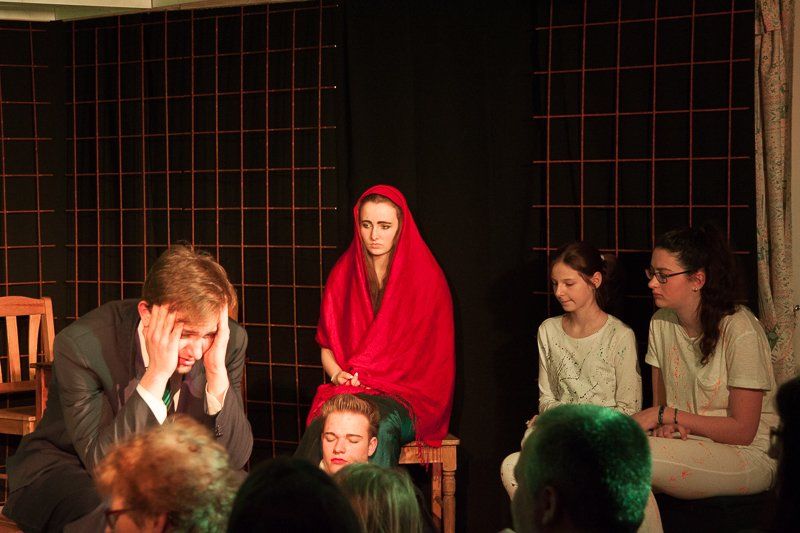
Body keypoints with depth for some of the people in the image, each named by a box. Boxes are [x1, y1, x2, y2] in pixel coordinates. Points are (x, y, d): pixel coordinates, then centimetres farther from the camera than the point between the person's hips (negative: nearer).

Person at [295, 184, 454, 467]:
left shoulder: (426, 277, 2)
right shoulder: (343, 274, 12)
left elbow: (436, 354, 0)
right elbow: (327, 346, 16)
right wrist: (338, 375, -6)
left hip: (406, 394, -2)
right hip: (347, 391, 2)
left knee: (378, 427, -37)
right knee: (324, 422, -33)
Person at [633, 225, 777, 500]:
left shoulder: (740, 331, -16)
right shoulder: (661, 322, 6)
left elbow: (742, 431, -14)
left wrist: (666, 415, -15)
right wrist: (664, 426, -12)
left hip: (748, 454, -6)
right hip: (687, 444, 6)